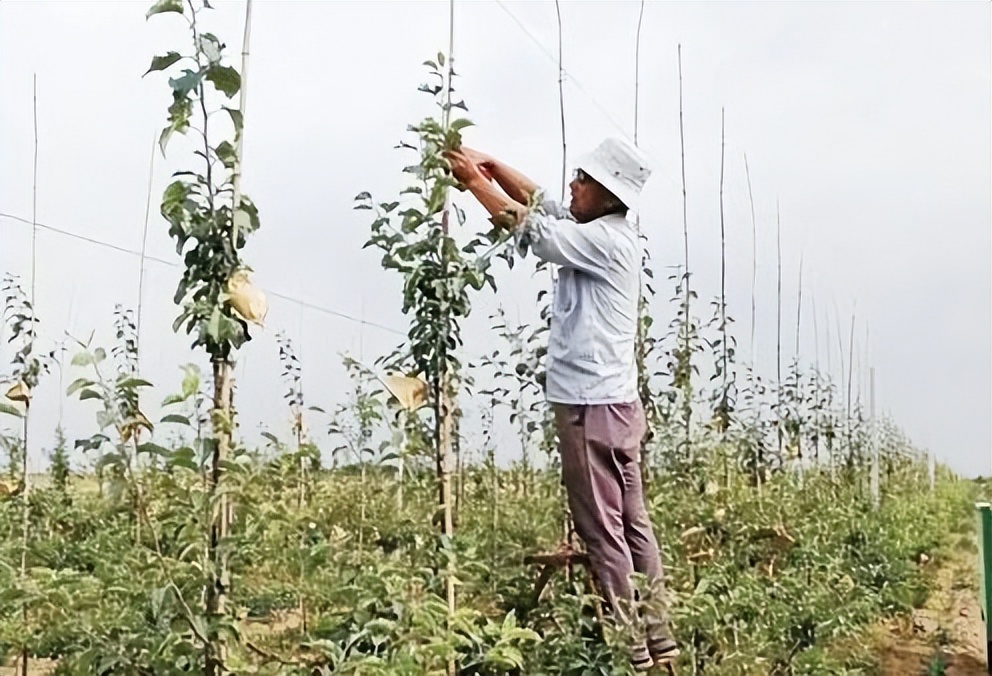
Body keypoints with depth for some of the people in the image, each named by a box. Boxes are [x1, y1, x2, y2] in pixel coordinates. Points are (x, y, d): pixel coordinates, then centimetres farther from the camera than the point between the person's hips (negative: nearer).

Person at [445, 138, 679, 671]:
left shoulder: (605, 240, -13)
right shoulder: (604, 232, 15)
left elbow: (530, 228, -13)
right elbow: (543, 205, 20)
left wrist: (474, 181, -4)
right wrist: (492, 164, 10)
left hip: (592, 405, -10)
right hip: (613, 402, 10)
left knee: (602, 531, -4)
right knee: (631, 523, 12)